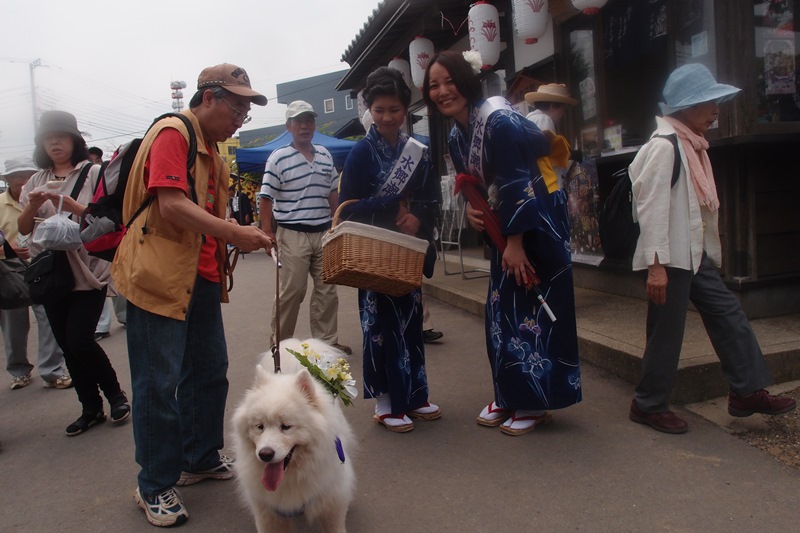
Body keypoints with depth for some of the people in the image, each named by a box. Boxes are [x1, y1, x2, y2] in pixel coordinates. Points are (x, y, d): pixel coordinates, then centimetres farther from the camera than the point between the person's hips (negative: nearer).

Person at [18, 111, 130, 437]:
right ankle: (91, 409, 20)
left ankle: (115, 394, 12)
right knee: (67, 346, 7)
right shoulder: (36, 181, 13)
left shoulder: (93, 173, -2)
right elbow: (23, 228, 10)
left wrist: (69, 204, -23)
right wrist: (32, 206, -10)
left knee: (79, 340, -11)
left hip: (87, 271, -5)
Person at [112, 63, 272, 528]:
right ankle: (156, 486, 12)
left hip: (201, 277, 10)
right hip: (160, 276, -9)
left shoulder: (212, 149, 19)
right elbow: (172, 205, -23)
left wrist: (241, 237, 11)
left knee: (210, 371, 14)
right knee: (159, 382, -1)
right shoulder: (172, 133, -11)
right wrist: (233, 232, -30)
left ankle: (202, 458, 31)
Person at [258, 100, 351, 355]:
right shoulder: (278, 158, -4)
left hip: (324, 233, 5)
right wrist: (267, 233, -13)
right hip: (293, 235, -5)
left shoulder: (325, 155, 12)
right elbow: (266, 198, -6)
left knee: (327, 290, 9)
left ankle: (327, 341, 21)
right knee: (291, 292, -2)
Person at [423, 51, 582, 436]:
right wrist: (472, 209, -6)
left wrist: (515, 242, -20)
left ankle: (534, 403, 13)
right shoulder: (456, 136, 8)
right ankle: (508, 397, 25)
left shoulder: (499, 122, -19)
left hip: (537, 225, -8)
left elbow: (517, 184, -22)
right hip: (503, 229, 9)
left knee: (533, 312, -2)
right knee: (500, 313, 11)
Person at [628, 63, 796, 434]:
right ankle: (648, 405, 15)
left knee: (729, 316, 12)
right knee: (666, 333, 0)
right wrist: (656, 264, -25)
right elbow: (652, 207, -21)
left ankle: (748, 391, 24)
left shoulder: (692, 146, 17)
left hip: (695, 255, 10)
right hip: (670, 259, -10)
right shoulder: (663, 146, -14)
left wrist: (712, 254, 19)